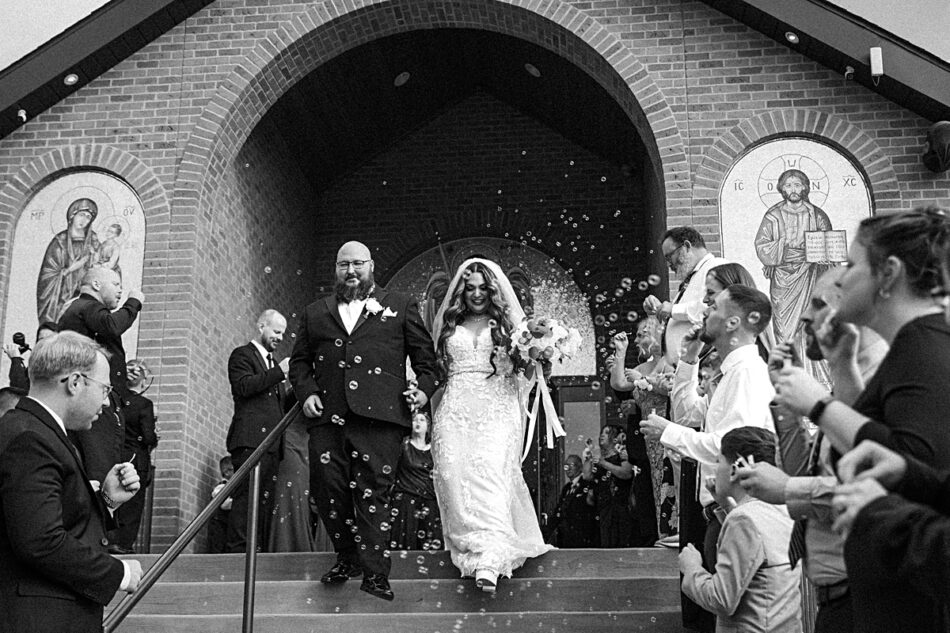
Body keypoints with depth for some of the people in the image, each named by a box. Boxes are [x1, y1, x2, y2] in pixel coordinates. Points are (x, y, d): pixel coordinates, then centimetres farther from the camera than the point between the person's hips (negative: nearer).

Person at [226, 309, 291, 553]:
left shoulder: (272, 363, 29)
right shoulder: (242, 355, 4)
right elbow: (244, 386, -13)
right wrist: (279, 372, -14)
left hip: (272, 441, 8)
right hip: (250, 438, -8)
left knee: (265, 499, 2)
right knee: (246, 496, -13)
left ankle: (257, 549, 2)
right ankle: (238, 550, -14)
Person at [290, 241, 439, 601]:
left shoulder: (400, 306, 15)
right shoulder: (315, 313, 22)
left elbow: (425, 355, 14)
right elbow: (299, 361, 21)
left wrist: (424, 387, -2)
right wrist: (305, 392, 4)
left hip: (379, 414, -3)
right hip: (328, 416, 3)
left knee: (373, 494, -7)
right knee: (327, 490, 0)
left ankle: (375, 574, -3)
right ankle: (347, 557, 20)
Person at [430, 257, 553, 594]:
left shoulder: (508, 323, 11)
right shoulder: (450, 325, 18)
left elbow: (527, 370, 6)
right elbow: (438, 368, 19)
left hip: (496, 410, -3)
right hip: (455, 410, 3)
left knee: (488, 470, -20)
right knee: (454, 473, -10)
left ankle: (489, 557, -28)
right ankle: (474, 549, 0)